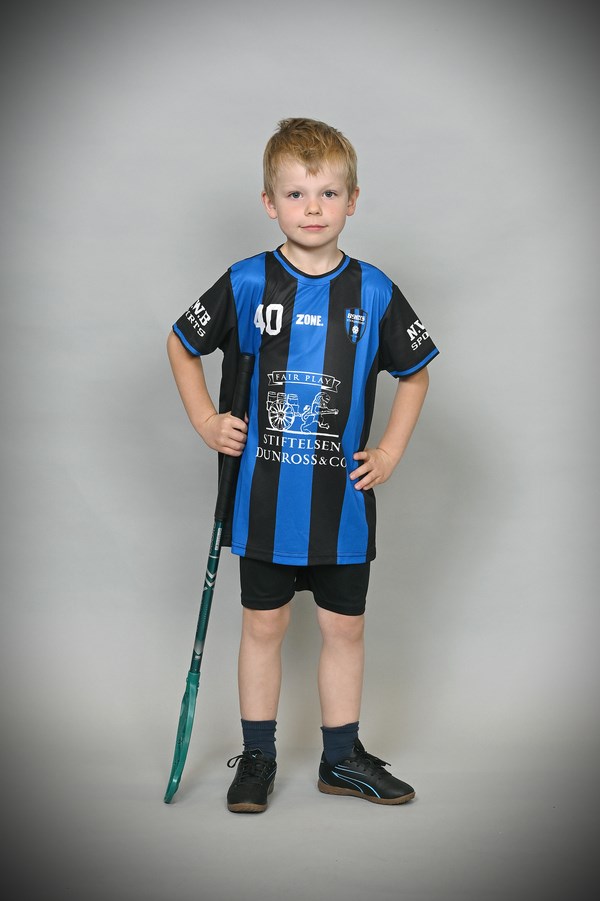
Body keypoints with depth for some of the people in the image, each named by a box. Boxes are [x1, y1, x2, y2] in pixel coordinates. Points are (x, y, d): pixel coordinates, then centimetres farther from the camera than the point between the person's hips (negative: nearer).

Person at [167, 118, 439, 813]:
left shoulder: (375, 293, -2)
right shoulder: (247, 284, -5)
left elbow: (415, 373, 11)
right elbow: (181, 344, 9)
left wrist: (391, 450, 2)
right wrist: (206, 422, 1)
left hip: (342, 497, 1)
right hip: (264, 497, -1)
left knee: (345, 627, 11)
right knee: (263, 625, 10)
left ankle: (341, 757, 28)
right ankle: (257, 757, 26)